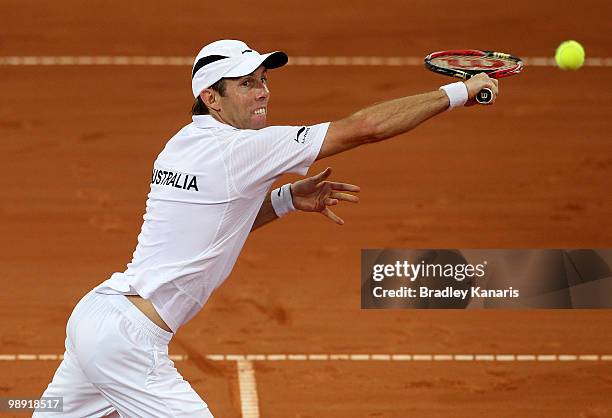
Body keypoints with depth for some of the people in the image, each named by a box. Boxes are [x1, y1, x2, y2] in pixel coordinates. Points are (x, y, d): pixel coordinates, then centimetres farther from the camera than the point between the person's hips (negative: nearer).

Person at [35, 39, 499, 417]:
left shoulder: (185, 143, 12)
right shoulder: (241, 149, -14)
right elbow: (363, 128, -15)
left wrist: (288, 198, 12)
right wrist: (458, 92, -8)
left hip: (91, 313, 9)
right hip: (128, 340, -9)